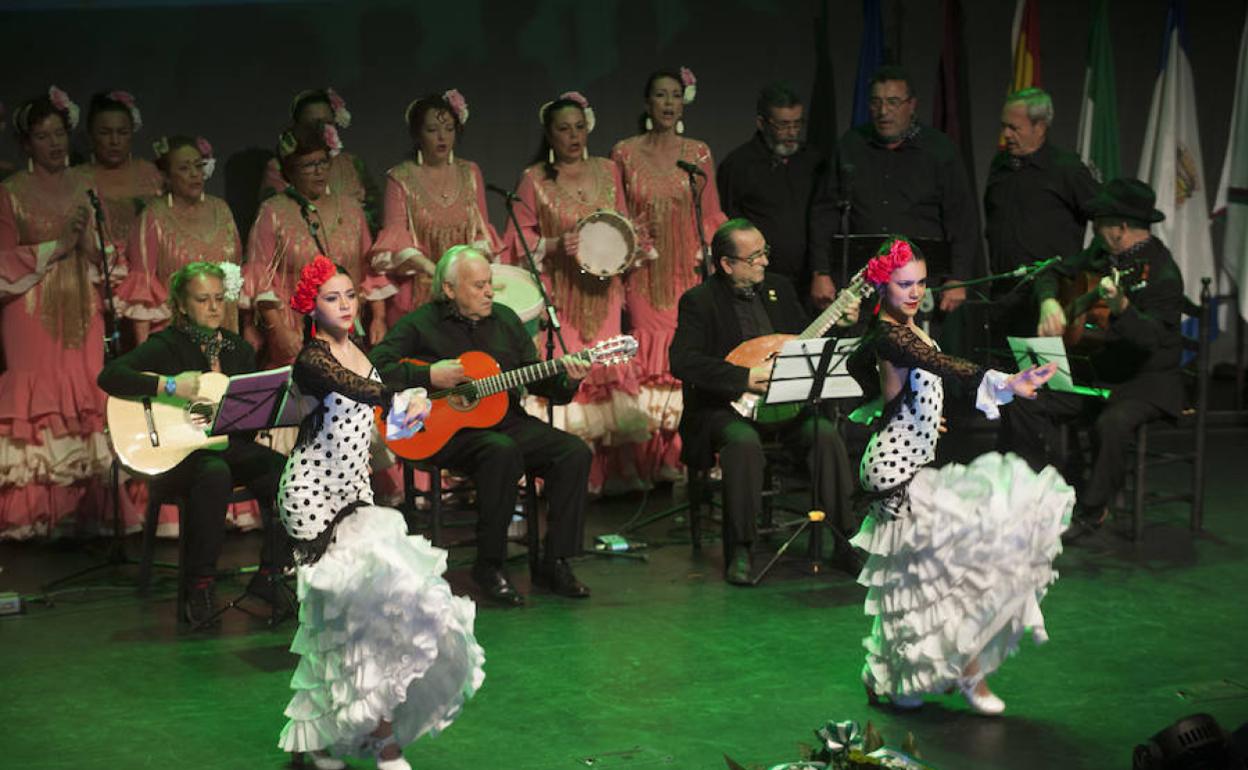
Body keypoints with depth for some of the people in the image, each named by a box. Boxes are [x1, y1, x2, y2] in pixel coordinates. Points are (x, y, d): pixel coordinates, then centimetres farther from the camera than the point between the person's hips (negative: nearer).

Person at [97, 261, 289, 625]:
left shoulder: (239, 349, 14)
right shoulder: (166, 345, -3)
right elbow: (110, 377, -18)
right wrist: (170, 386, -25)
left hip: (230, 445, 5)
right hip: (175, 450, -5)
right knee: (214, 474, -39)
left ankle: (269, 575, -7)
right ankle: (199, 586, -24)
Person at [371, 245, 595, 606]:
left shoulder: (505, 319, 13)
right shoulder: (420, 325, -3)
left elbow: (535, 380, 14)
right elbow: (375, 367, -12)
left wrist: (567, 380, -7)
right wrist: (429, 376, -20)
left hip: (506, 421, 6)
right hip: (446, 429, -6)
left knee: (575, 452, -16)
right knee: (502, 451, -37)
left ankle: (555, 563, -9)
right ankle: (489, 566, -22)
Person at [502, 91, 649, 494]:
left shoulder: (608, 171, 12)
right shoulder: (534, 179, 2)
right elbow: (520, 238, 1)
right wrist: (556, 245, -15)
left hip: (601, 292, 3)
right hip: (558, 291, -3)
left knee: (607, 370, -1)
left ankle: (611, 470, 4)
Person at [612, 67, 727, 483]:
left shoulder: (698, 153, 9)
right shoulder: (625, 152, 6)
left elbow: (712, 216, 11)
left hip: (690, 272, 1)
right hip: (646, 275, -1)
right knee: (652, 357, -5)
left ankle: (688, 453, 0)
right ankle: (658, 457, 0)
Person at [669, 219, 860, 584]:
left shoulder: (779, 288, 12)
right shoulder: (699, 301, -6)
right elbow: (681, 361, -19)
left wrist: (838, 324, 2)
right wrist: (745, 377, -24)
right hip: (726, 406, -4)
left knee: (826, 434, -23)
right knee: (744, 442, -36)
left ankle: (844, 538, -12)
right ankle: (738, 550, -23)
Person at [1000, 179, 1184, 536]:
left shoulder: (1161, 272, -19)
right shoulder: (1103, 254, 6)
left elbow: (1151, 339, -32)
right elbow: (1054, 274, 20)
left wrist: (1122, 308, -51)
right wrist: (1049, 303, -2)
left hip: (1147, 382, -8)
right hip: (1097, 375, 8)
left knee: (1111, 424, -37)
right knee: (1023, 409, -8)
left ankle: (1092, 510, -14)